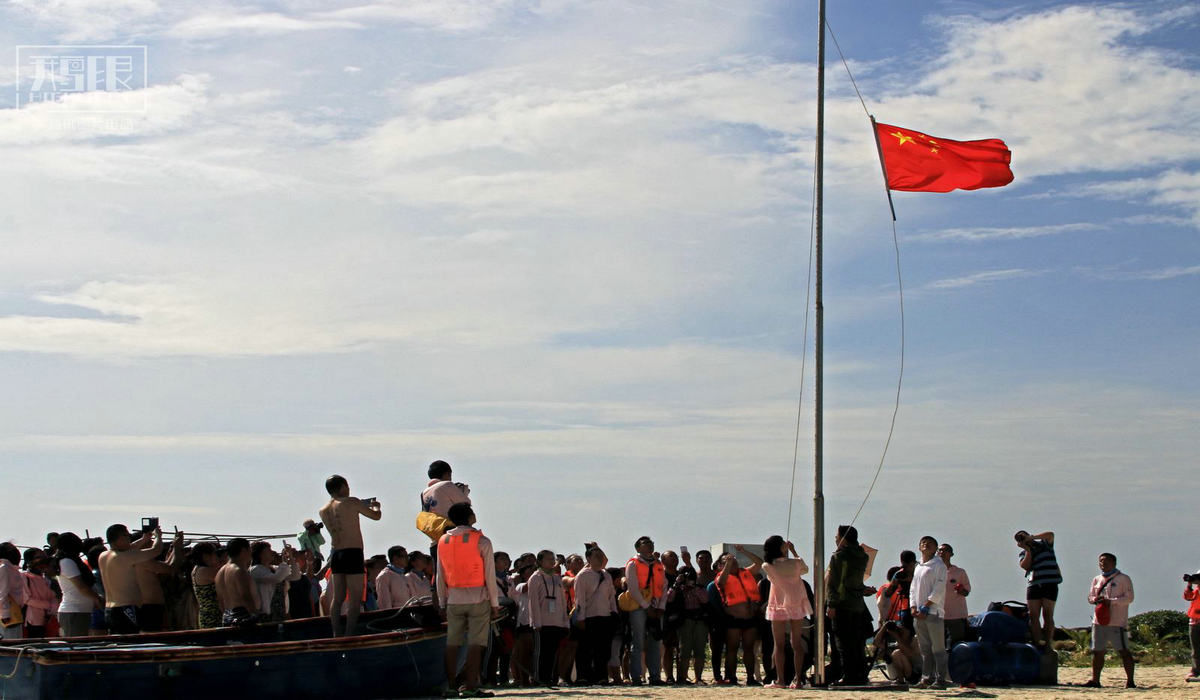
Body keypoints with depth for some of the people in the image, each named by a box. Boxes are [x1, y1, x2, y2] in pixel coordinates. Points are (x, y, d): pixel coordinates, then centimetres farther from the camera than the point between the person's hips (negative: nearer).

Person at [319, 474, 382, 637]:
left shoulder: (324, 511, 10)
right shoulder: (351, 503, -5)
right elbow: (376, 516, 1)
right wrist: (375, 506, 24)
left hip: (335, 554, 6)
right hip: (353, 553, -6)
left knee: (337, 598, 11)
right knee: (355, 597, -4)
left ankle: (337, 634, 10)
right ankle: (349, 634, -10)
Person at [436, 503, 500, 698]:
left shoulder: (443, 541, 7)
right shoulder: (482, 541, -7)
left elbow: (440, 576, 10)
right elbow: (490, 575, -6)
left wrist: (442, 603, 16)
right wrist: (495, 603, 2)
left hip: (454, 600, 4)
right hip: (478, 599, -4)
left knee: (452, 643, 6)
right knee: (475, 643, -3)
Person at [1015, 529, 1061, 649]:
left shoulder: (1043, 544, 10)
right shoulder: (1024, 553, 16)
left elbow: (1050, 534, -9)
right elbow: (1025, 566, -2)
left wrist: (1032, 537, -7)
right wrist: (1028, 550, -4)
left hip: (1050, 584, -3)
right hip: (1034, 584, 3)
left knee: (1047, 615, -7)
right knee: (1033, 615, -8)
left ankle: (1048, 644, -9)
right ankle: (1038, 643, -11)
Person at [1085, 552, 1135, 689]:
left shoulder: (1123, 579, 0)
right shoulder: (1097, 580, 18)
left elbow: (1129, 598, -8)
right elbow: (1090, 597, 20)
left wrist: (1111, 601, -18)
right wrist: (1096, 599, -5)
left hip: (1116, 621, -6)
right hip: (1098, 621, 6)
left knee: (1123, 651, -7)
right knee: (1098, 651, 6)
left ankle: (1130, 680, -5)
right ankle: (1095, 680, 11)